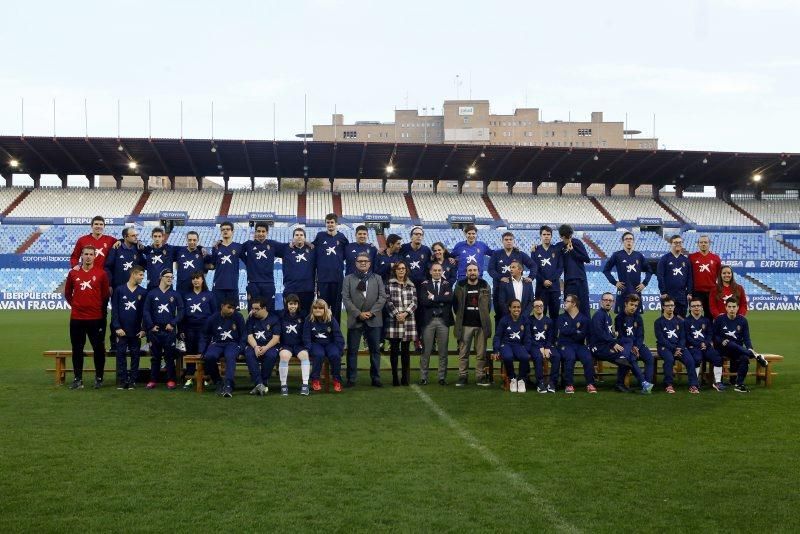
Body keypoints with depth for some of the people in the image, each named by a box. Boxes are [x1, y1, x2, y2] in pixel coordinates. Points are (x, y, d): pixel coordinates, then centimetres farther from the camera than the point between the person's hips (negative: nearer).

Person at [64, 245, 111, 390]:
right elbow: (67, 293, 17)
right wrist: (74, 304, 10)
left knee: (98, 348, 2)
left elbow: (106, 294, 6)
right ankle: (78, 379, 14)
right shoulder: (73, 273, 5)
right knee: (77, 349, 6)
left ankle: (99, 378, 13)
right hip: (76, 318, 2)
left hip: (96, 318, -2)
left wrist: (99, 306, 8)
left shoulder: (101, 273, -1)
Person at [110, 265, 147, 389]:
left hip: (136, 331, 1)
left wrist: (143, 329, -5)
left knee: (135, 356, 5)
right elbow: (114, 310, -1)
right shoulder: (119, 290, -1)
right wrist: (117, 327, -8)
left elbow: (145, 312, 3)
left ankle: (132, 380, 12)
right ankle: (122, 380, 8)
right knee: (121, 355, 2)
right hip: (121, 330, -1)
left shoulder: (143, 292, 3)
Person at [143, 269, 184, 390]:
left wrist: (173, 324, -8)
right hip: (155, 330, 0)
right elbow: (146, 311, 3)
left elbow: (180, 311, 3)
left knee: (170, 356, 1)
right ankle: (153, 380, 12)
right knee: (155, 356, 6)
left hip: (169, 330, 0)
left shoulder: (175, 294, 6)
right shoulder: (152, 293, 4)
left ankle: (171, 380, 6)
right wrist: (151, 326, -6)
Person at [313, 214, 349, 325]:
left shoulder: (342, 237, 4)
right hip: (322, 277, -1)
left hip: (338, 277, 1)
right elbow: (314, 252, 7)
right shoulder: (320, 236, 3)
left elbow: (347, 254, 12)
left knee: (336, 305, 7)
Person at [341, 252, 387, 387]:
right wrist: (358, 314, -11)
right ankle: (351, 379, 6)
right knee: (352, 350, 0)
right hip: (355, 319, -1)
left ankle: (375, 378, 10)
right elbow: (346, 299, -1)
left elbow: (382, 297, 3)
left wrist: (371, 312, -9)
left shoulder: (377, 278, 12)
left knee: (375, 349, 3)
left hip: (373, 319, 1)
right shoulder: (348, 279, 7)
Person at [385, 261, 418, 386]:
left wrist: (405, 313, -9)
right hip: (393, 320, -2)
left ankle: (405, 377, 8)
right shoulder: (389, 284, 7)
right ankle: (395, 377, 4)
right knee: (394, 350, -1)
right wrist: (396, 314, -12)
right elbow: (388, 301, -1)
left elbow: (414, 302, 6)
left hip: (408, 320, 2)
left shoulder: (411, 285, 14)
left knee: (405, 350, 3)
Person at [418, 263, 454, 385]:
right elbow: (423, 301, -9)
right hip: (428, 320, -1)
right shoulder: (424, 285, 7)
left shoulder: (447, 285, 10)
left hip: (443, 320, 1)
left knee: (443, 351, 4)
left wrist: (434, 298, -10)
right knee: (426, 350, 1)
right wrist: (441, 300, -10)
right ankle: (423, 377, 7)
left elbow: (450, 299, -9)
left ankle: (442, 377, 11)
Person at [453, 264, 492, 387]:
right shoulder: (460, 286, 4)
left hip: (481, 324, 1)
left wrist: (484, 317, 7)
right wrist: (460, 317, 5)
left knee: (481, 353, 3)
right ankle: (462, 377, 6)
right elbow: (455, 303, 7)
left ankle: (481, 377, 8)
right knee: (463, 353, 1)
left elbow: (488, 303, 10)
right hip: (465, 324, -1)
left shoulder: (485, 285, 7)